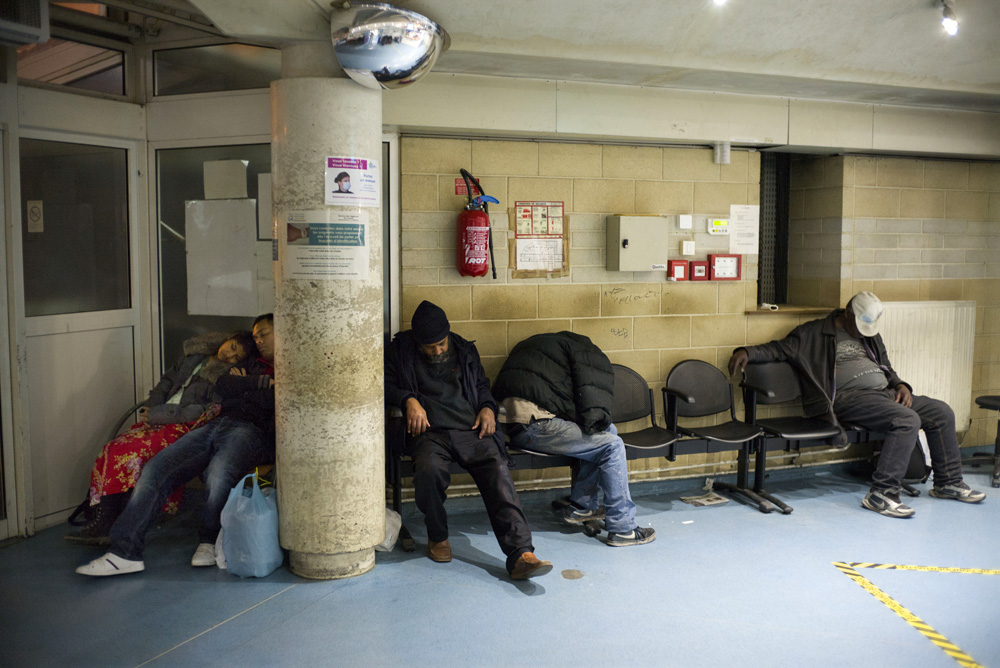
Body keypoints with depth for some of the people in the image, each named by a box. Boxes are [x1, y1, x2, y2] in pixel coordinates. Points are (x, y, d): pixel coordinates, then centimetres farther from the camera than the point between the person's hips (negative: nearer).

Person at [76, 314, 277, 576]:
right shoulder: (254, 367, 34)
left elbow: (272, 401, -8)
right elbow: (222, 385, 15)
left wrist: (240, 387, 8)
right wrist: (260, 383, 5)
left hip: (251, 430, -7)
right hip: (217, 425, 7)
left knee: (218, 473, -38)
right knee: (155, 469, -13)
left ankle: (210, 541, -9)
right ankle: (124, 552, -14)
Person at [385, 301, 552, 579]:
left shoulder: (465, 350, 21)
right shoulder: (401, 350, 14)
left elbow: (482, 384, 29)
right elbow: (386, 384, 11)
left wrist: (487, 407, 9)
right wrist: (408, 400, -8)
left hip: (472, 431, 2)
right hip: (430, 432, -1)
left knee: (497, 471, -27)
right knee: (428, 468, -36)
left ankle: (520, 554, -35)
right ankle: (437, 536, -7)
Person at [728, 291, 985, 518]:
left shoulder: (871, 335, 22)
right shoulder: (814, 334, 0)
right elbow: (780, 349, -6)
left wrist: (900, 385, 7)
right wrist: (747, 352, -24)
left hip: (885, 392, 8)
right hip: (851, 397, -8)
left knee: (942, 413, 3)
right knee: (907, 420, -30)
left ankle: (948, 482, 19)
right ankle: (882, 494, -29)